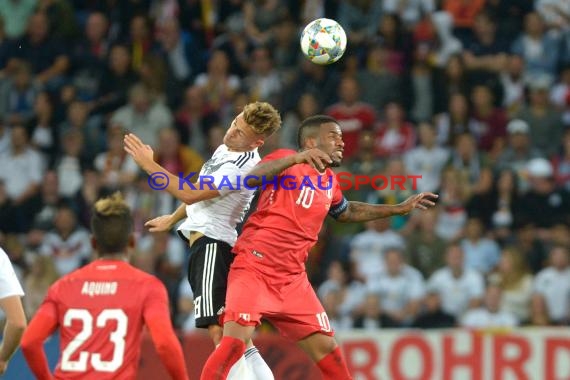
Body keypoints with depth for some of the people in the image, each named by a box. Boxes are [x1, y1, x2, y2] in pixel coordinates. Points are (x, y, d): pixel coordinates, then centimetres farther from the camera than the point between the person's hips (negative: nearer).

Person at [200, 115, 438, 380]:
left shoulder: (329, 182, 14)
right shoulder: (287, 161, -7)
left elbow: (345, 212, 35)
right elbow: (251, 178, -28)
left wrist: (399, 209, 33)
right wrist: (296, 158, -41)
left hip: (292, 279, 7)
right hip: (254, 269, -7)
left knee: (326, 348, 4)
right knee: (235, 342, -22)